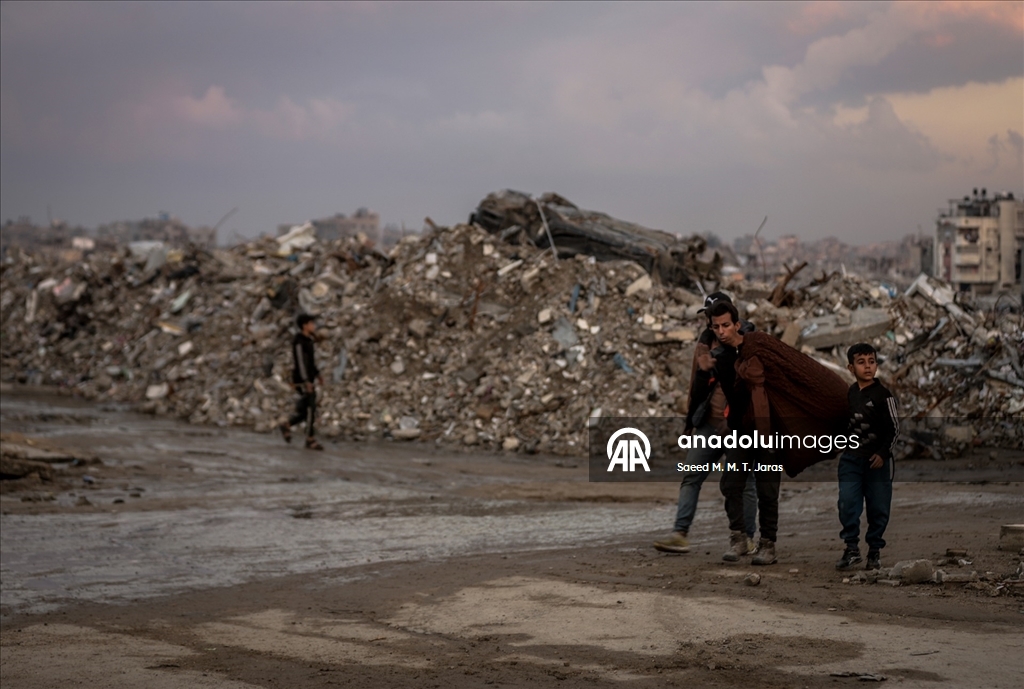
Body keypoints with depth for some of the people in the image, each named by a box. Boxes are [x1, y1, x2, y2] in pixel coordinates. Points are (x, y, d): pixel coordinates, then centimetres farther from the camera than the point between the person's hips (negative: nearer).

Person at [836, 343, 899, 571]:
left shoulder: (883, 396, -6)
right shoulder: (847, 394, 7)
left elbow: (894, 428, -6)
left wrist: (883, 454, -12)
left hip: (877, 460, -3)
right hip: (851, 458, 3)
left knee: (878, 507, 3)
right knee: (847, 504, -6)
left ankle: (875, 551, 15)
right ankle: (851, 548, 1)